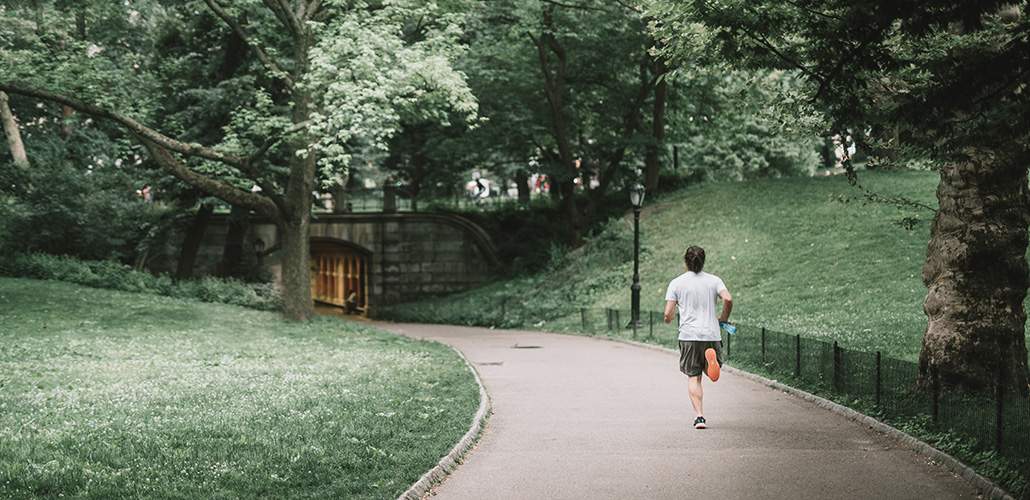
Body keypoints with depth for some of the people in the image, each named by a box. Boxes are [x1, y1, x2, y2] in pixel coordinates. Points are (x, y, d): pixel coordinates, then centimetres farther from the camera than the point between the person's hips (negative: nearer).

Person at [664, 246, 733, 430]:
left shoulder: (676, 283, 2)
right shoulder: (714, 280, 6)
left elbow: (668, 314, -3)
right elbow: (728, 299, -11)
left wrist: (669, 319, 22)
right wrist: (723, 319, 6)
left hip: (689, 335, -1)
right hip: (712, 334, 1)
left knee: (693, 377, 4)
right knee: (713, 373, 14)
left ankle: (700, 416, -9)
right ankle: (711, 357, -22)